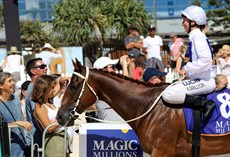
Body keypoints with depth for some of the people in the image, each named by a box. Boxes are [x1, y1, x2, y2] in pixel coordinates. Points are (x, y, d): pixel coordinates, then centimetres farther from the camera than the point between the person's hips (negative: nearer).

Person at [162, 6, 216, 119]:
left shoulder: (198, 37, -12)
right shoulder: (195, 36, 18)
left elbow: (206, 60, -26)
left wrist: (187, 69, -17)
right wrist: (187, 71, 11)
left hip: (204, 81, -10)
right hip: (200, 79, 10)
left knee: (168, 94, -23)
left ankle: (205, 104, -20)